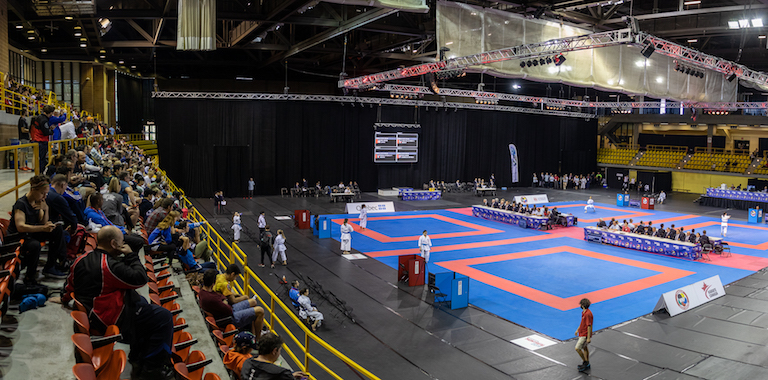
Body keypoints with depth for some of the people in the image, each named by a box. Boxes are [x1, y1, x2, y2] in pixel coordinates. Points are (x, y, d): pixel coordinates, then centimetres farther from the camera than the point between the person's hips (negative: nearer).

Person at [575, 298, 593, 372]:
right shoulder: (584, 312, 5)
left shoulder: (588, 314, -26)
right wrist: (578, 330, 29)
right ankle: (587, 364, 29)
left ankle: (586, 363, 5)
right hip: (582, 333, 10)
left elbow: (589, 326, -25)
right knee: (585, 348, 18)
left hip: (585, 335, -10)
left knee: (577, 348, -7)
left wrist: (588, 338, -23)